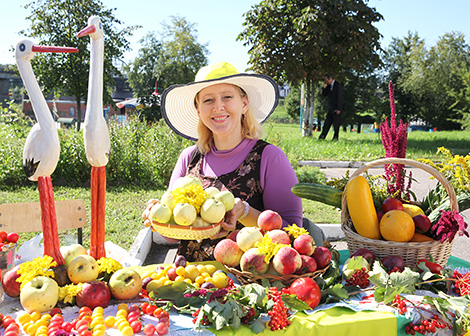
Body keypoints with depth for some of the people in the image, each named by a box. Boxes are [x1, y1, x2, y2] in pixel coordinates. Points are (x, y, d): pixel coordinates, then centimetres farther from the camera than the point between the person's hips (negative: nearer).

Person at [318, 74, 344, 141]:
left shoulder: (338, 85, -10)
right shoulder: (329, 86, 13)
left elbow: (340, 97, -14)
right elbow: (324, 94, 14)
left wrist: (338, 109, -18)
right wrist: (324, 87, -3)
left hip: (336, 109, -7)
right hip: (330, 109, 7)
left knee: (336, 124, -2)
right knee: (327, 123, 4)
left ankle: (335, 138, 5)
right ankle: (322, 137, 3)